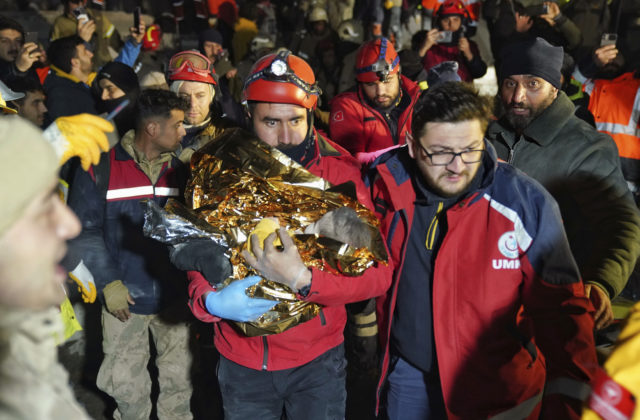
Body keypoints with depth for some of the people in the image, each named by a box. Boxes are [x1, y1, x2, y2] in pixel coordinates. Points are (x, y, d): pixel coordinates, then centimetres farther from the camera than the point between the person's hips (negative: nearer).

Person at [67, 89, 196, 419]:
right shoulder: (100, 170, -6)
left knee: (178, 380, 12)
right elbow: (84, 231, -6)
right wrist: (108, 282, -12)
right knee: (126, 385, 11)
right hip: (123, 298, -2)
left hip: (174, 297, 2)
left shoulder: (181, 170, 4)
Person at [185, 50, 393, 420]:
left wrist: (303, 280, -32)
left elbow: (377, 274, -17)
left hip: (317, 359, -1)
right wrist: (211, 300, -22)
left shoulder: (340, 171, -13)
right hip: (241, 360, 2)